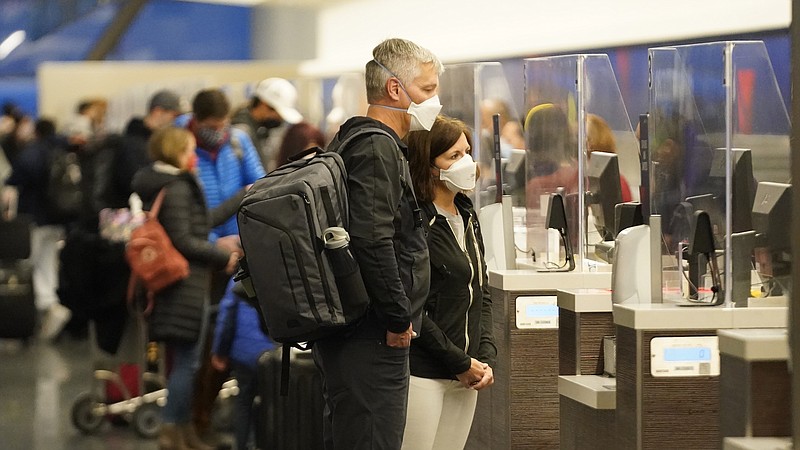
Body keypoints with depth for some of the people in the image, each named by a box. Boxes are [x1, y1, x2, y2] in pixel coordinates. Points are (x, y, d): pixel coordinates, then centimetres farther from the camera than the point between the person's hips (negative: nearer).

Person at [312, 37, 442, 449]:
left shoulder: (347, 141, 18)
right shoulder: (376, 148, -14)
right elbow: (372, 241, -24)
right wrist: (399, 320, -17)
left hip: (341, 332, 11)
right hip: (372, 338, -11)